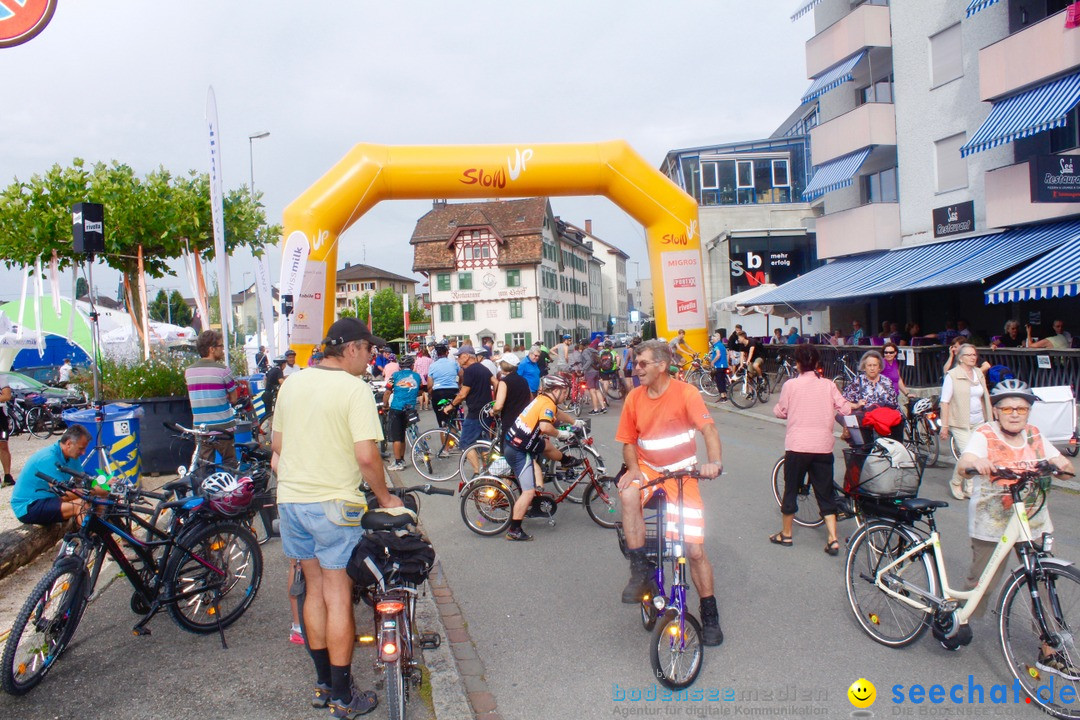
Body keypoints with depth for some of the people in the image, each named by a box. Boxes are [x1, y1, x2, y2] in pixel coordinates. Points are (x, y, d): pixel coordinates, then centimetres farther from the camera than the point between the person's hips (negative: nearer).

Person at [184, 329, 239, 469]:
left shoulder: (188, 371, 6)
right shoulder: (222, 370, -11)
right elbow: (233, 399, -5)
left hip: (200, 427, 5)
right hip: (222, 427, -5)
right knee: (229, 464, 7)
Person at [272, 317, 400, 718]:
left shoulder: (292, 384, 7)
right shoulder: (354, 389, -14)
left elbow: (278, 445, 15)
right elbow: (366, 456, -20)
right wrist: (384, 497, -6)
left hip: (291, 501, 7)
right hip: (334, 504, -7)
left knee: (316, 590, 18)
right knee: (338, 599, 4)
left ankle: (322, 684, 30)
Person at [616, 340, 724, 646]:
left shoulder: (685, 392, -12)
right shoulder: (634, 398, -2)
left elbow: (708, 428, -24)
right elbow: (629, 441, 5)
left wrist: (714, 462, -42)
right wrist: (633, 468, -14)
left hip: (682, 474, -2)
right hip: (647, 469, 2)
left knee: (695, 550, -2)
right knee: (628, 494, -35)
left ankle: (710, 616, 20)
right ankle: (640, 571, -21)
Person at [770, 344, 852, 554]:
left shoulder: (790, 385, -6)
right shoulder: (828, 385, 0)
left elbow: (780, 412, 1)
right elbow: (845, 409, -1)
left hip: (797, 446, -2)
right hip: (823, 447, 2)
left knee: (790, 489, 12)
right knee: (825, 492, 11)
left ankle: (786, 534, 23)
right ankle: (833, 539, 5)